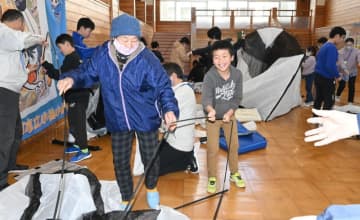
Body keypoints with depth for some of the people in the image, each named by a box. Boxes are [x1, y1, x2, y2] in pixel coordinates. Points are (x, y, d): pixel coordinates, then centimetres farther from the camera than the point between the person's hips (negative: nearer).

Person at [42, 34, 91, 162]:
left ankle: (84, 150, 0)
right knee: (74, 122, 19)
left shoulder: (72, 59, -17)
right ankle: (78, 144, 31)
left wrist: (45, 64, -10)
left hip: (77, 97, -10)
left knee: (77, 123, -6)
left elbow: (60, 75, -18)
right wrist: (49, 70, 6)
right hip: (77, 96, 10)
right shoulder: (75, 57, 14)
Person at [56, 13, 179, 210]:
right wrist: (71, 78, -17)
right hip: (117, 120, 3)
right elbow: (87, 72, 3)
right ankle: (126, 199, 40)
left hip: (146, 119, -2)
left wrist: (169, 109, -32)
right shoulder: (102, 54, -13)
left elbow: (163, 87, -16)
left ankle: (152, 188, 49)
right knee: (120, 162, 14)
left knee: (150, 158, 16)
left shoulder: (147, 59, -21)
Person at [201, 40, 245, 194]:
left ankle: (234, 173, 36)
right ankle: (212, 178, 21)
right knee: (213, 149, 0)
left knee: (234, 145, 14)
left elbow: (237, 97, -9)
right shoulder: (209, 76, -26)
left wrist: (230, 112, -23)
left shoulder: (237, 74, -16)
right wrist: (210, 110, -58)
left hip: (229, 115, 3)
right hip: (212, 116, -3)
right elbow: (206, 97, -37)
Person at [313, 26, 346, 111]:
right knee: (329, 102, 1)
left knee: (318, 99, 16)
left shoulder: (324, 46, 11)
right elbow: (331, 66, -27)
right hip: (327, 79, -9)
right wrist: (337, 76, -11)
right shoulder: (332, 47, -18)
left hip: (318, 77, 9)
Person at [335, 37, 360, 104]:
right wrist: (345, 69, -40)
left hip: (352, 72, 1)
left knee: (351, 87, 4)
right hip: (342, 72, -1)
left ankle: (350, 101, 17)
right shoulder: (341, 52, -11)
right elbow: (341, 61, -23)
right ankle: (337, 95, 31)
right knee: (342, 85, -1)